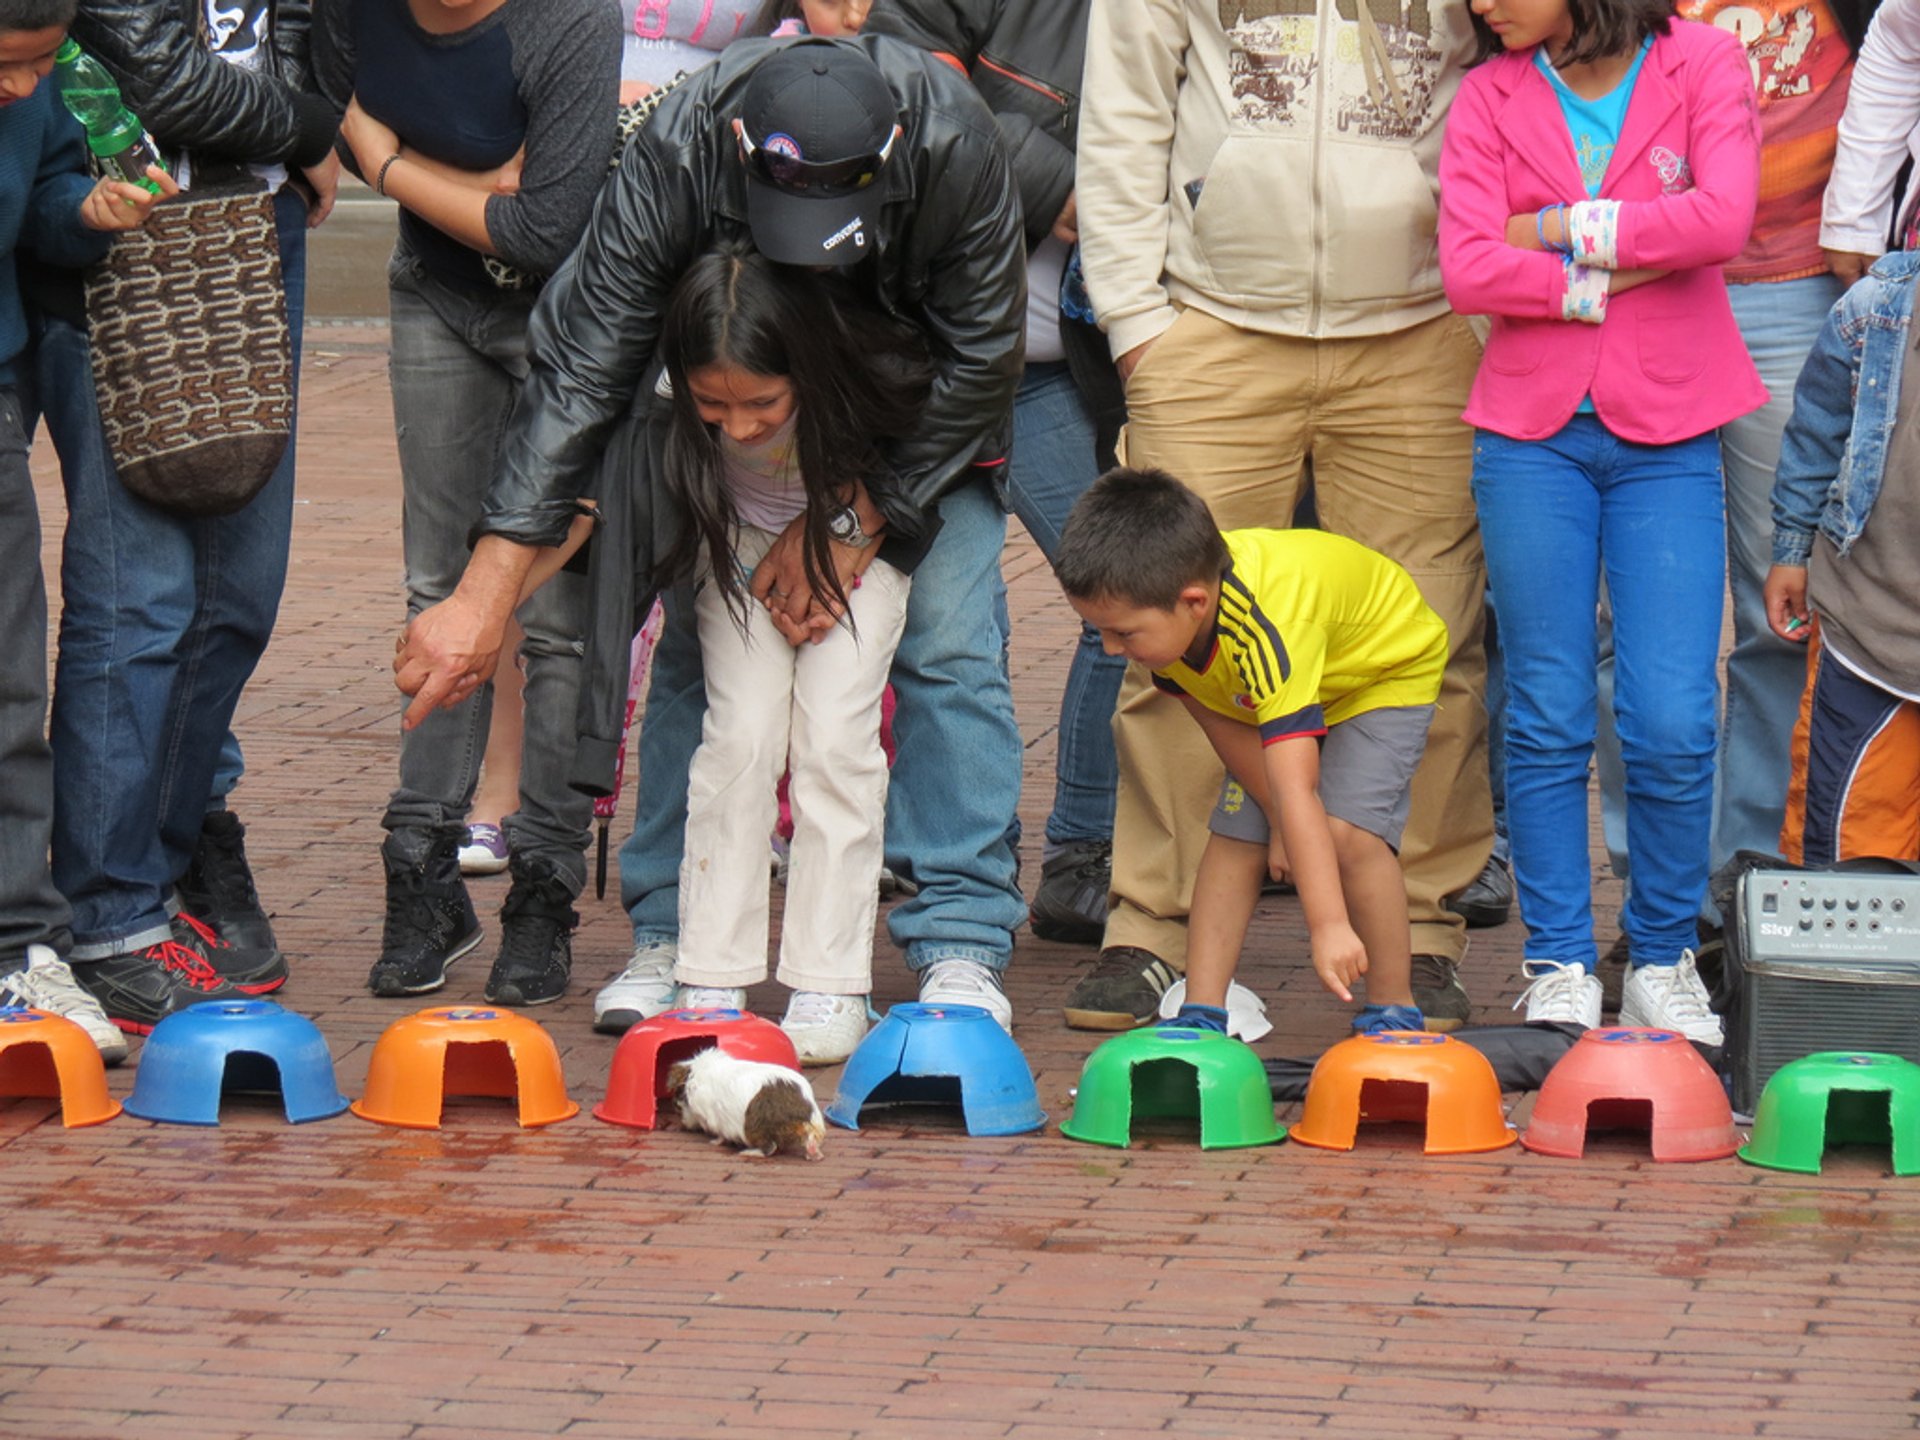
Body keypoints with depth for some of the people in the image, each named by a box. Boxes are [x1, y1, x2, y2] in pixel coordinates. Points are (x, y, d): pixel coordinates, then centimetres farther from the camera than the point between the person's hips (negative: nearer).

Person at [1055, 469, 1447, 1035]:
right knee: (1233, 837, -4)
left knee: (1349, 830, -24)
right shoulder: (1162, 610, -25)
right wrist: (1282, 822, -14)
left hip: (1387, 668, -7)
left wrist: (1330, 925, -52)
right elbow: (1220, 720, -11)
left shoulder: (1269, 627, -46)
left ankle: (1394, 1009, -11)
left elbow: (1295, 791, -50)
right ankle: (1201, 1014, -3)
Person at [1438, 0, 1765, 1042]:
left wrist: (1559, 230, -10)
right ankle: (1559, 970, 11)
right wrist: (1626, 274, -11)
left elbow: (1723, 219, -14)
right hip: (1531, 434, 1)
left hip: (1666, 434, -1)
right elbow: (1468, 270, -7)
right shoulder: (1489, 98, 5)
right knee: (1547, 716, 2)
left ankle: (1662, 960, 11)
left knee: (1672, 721, -6)